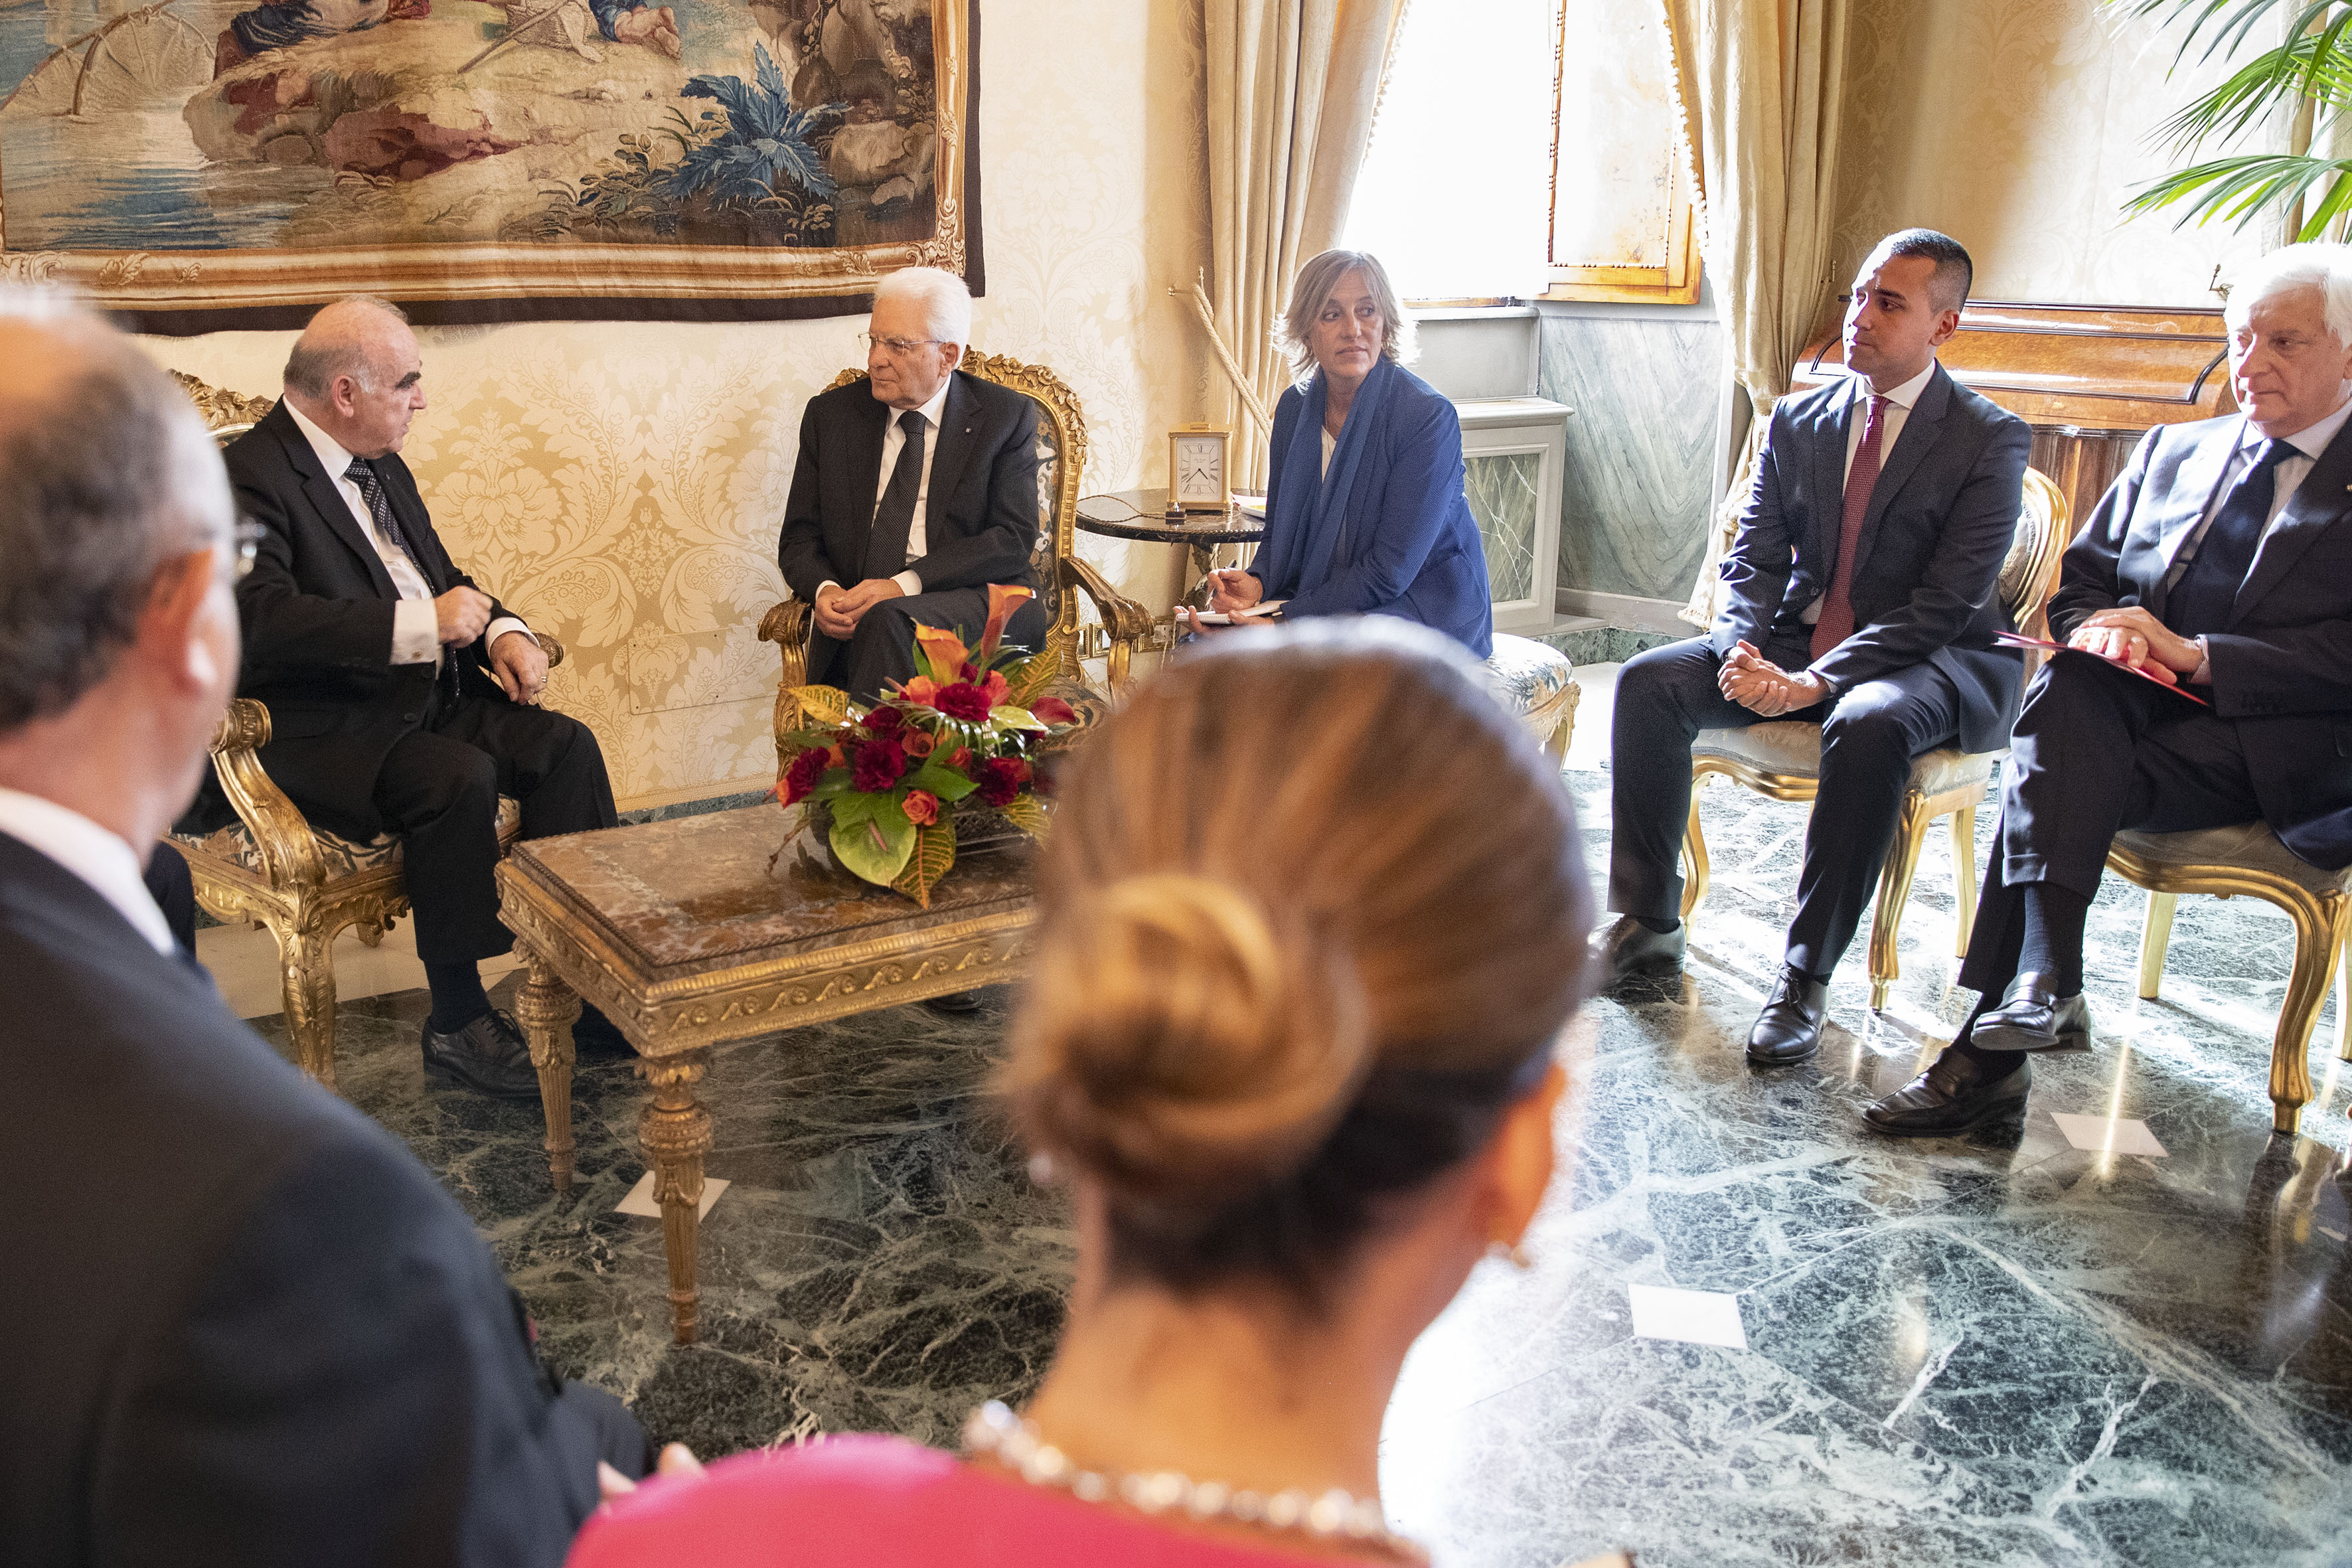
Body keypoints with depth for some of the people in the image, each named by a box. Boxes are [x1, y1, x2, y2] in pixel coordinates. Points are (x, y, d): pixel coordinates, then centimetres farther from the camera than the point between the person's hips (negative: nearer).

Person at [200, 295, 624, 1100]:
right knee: (459, 777, -32)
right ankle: (457, 1024, -17)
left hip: (422, 694, 8)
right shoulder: (249, 475, -13)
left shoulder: (381, 466, 16)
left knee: (563, 744, -12)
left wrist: (501, 630, 2)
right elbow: (263, 620, -27)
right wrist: (422, 625, -26)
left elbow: (442, 578, 24)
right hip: (318, 725, -8)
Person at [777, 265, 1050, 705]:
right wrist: (824, 590, -10)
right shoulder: (830, 414, 14)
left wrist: (908, 583, -18)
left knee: (889, 621, -34)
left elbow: (1013, 538, -5)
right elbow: (800, 538, 15)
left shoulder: (1006, 416, 6)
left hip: (978, 605, -2)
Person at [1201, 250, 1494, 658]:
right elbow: (1282, 530, 10)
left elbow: (1389, 571, -21)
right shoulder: (1295, 407, 2)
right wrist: (1256, 582, -13)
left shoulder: (1429, 416, -18)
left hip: (1425, 609, -5)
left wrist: (1285, 618, -24)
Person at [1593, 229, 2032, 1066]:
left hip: (1926, 660, -5)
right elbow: (1754, 557, 6)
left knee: (1868, 725, -39)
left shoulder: (1990, 440, -7)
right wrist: (1740, 648, -17)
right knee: (1650, 682, -18)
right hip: (1799, 641, 5)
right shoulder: (1798, 419, 9)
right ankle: (1649, 925, -9)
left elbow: (1948, 602, -15)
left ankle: (1806, 975, -27)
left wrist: (1820, 681, -26)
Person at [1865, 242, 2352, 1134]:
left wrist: (2199, 655, -18)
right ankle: (2042, 986, -43)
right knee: (2070, 680, -32)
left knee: (2070, 781, -32)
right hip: (2145, 705, 4)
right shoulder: (2170, 451, 22)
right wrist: (2099, 626, -4)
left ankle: (1995, 1042, -35)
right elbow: (2080, 583, 19)